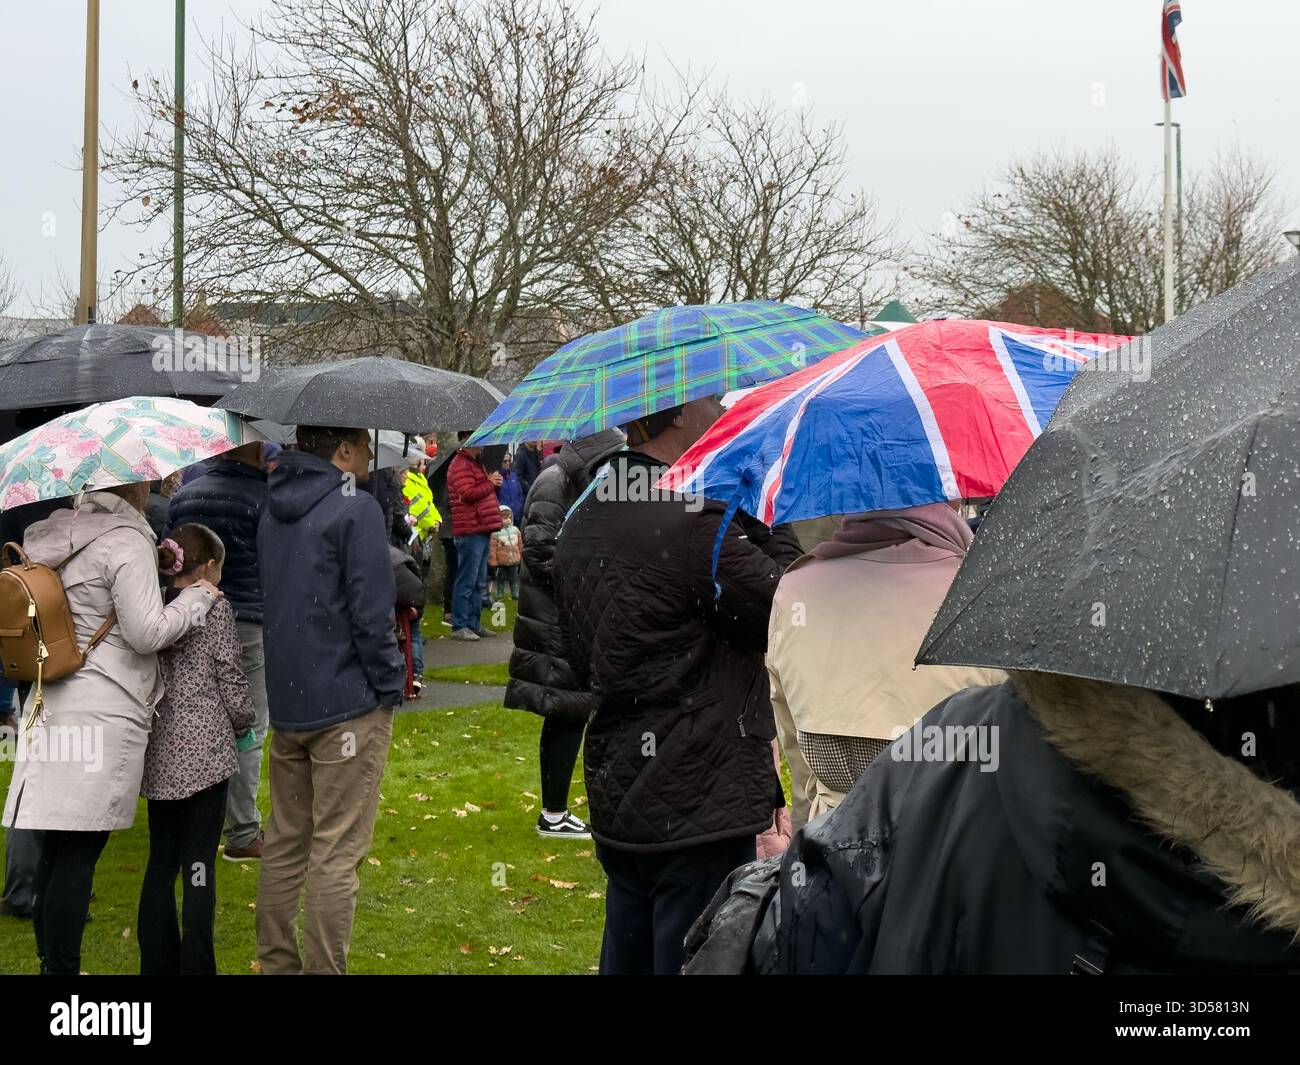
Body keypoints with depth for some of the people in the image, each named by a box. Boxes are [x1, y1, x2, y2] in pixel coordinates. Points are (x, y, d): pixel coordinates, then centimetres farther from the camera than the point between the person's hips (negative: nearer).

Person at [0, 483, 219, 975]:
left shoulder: (60, 533, 13)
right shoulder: (126, 541, -12)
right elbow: (147, 633, -15)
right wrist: (198, 598, 0)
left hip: (52, 708, 8)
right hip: (104, 714, -8)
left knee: (56, 850, 11)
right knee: (79, 855, -4)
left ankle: (49, 961, 17)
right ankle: (63, 967, -1)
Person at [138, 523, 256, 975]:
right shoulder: (215, 608, -6)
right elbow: (229, 677, -6)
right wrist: (245, 722, 12)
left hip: (158, 751, 5)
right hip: (203, 749, -5)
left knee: (160, 860, 12)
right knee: (198, 862, -2)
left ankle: (157, 963, 15)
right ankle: (195, 964, -2)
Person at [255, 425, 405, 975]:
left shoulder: (273, 512, 11)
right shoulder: (356, 509, -14)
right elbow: (371, 613, -16)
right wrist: (391, 687, -7)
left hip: (285, 699, 8)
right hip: (348, 705, -8)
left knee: (284, 842, 16)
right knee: (336, 852, -4)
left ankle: (276, 961, 22)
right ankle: (324, 967, -2)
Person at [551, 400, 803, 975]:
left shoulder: (582, 519, 9)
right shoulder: (695, 522, -20)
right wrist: (770, 518, -4)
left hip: (614, 796, 9)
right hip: (697, 804, -9)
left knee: (626, 955, 18)